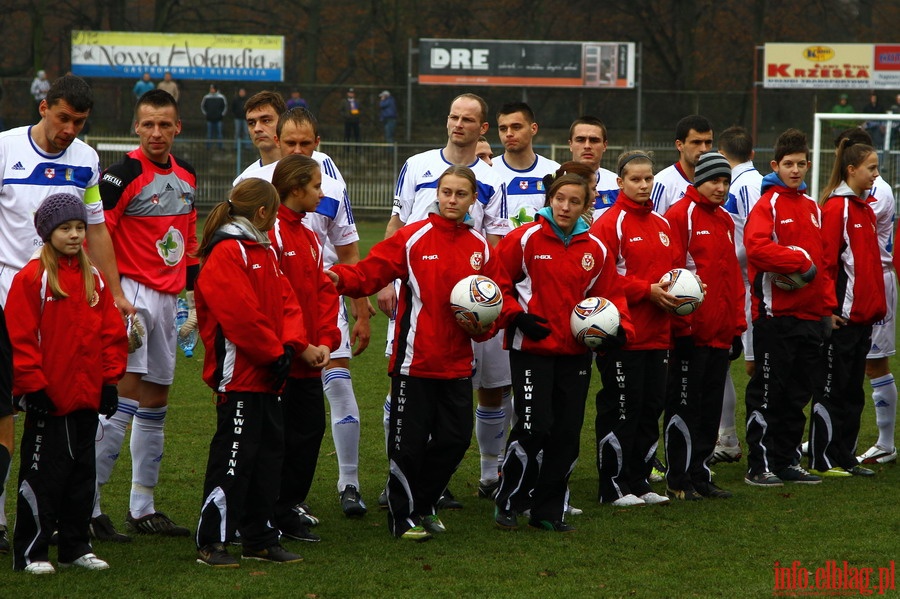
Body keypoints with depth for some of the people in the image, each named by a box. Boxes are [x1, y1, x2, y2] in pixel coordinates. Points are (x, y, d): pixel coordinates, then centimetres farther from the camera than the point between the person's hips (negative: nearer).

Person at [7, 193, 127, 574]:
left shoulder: (93, 279, 10)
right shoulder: (32, 278, -10)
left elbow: (111, 332, 13)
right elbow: (20, 337, -12)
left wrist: (110, 380, 7)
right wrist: (33, 385, -14)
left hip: (87, 397, 6)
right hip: (48, 399, -6)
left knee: (82, 473, 12)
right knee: (43, 475, -2)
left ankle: (76, 548, 22)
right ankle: (30, 553, 5)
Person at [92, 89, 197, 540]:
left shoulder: (186, 176, 12)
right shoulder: (122, 175, -12)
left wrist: (194, 291, 18)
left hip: (168, 297, 8)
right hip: (132, 294, -8)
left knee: (156, 401, 10)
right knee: (126, 391, -16)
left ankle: (143, 508, 18)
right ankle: (87, 504, -15)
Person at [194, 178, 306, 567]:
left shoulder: (263, 252, 18)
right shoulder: (225, 254, -14)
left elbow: (285, 300, 13)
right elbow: (240, 314, -21)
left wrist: (290, 344, -4)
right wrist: (274, 352, -14)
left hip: (267, 376, 10)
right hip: (238, 375, -10)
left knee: (269, 454, 12)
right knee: (233, 456, -8)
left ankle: (260, 539, 20)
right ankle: (211, 543, -3)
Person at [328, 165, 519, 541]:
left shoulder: (480, 248, 9)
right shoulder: (412, 238, -5)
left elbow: (500, 294, 13)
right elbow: (370, 271, -12)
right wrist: (339, 277, -31)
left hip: (457, 364, 5)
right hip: (415, 361, -5)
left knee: (455, 438, 10)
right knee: (409, 440, -1)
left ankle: (423, 506, 29)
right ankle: (403, 517, 13)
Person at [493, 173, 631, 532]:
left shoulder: (595, 249, 6)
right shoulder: (525, 239, -6)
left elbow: (609, 295, 13)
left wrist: (618, 328, -4)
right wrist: (517, 316, -10)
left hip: (575, 352, 4)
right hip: (531, 349, -4)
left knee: (567, 432, 4)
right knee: (533, 427, -11)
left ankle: (549, 511, 16)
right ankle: (508, 505, 5)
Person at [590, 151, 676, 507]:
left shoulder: (662, 225, 15)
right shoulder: (609, 224, -8)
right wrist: (647, 291, -17)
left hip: (657, 335, 7)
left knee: (652, 407, 10)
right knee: (620, 410, -3)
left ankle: (639, 482, 19)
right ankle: (613, 487, 4)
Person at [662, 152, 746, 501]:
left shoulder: (725, 220, 16)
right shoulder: (680, 216, -9)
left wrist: (737, 327, 16)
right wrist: (681, 325, -16)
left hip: (721, 336, 8)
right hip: (691, 334, -8)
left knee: (711, 408, 11)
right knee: (684, 406, -1)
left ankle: (700, 475, 19)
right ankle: (679, 481, 5)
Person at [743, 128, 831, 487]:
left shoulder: (811, 207, 16)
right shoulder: (768, 204, -6)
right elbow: (756, 246, -23)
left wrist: (827, 307, 11)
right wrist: (801, 263, -16)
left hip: (808, 315, 7)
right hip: (775, 313, -7)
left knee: (798, 393, 11)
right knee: (768, 392, -2)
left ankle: (787, 461, 19)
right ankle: (759, 467, 2)